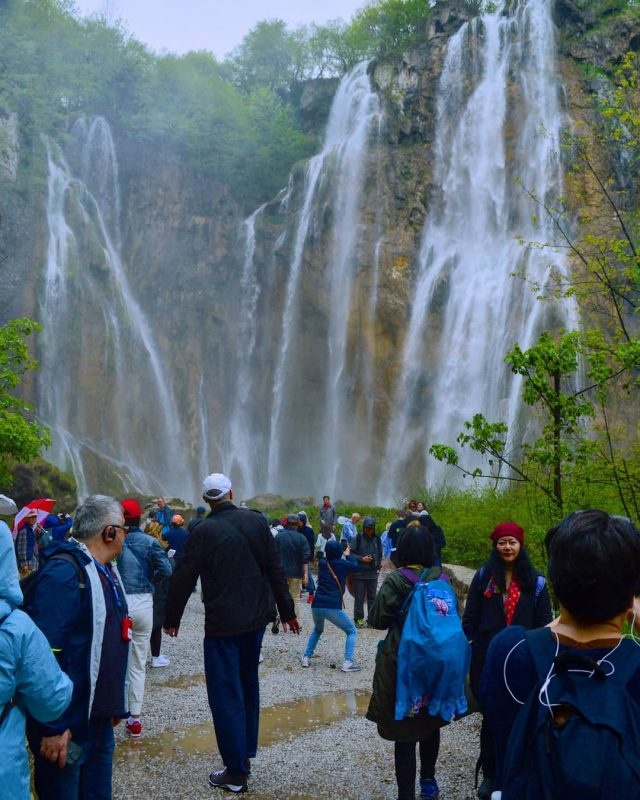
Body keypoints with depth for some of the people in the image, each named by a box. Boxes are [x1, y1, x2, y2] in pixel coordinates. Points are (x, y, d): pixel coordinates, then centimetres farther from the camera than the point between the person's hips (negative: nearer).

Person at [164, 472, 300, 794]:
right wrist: (287, 611, 10)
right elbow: (275, 569, 2)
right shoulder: (256, 521, -1)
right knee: (248, 685, 21)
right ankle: (245, 753, 31)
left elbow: (184, 579, -9)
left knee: (226, 694, 1)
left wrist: (172, 619, 5)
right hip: (256, 617, 5)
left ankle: (236, 773, 4)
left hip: (222, 623, -5)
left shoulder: (203, 531, -13)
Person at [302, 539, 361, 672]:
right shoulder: (342, 564, 2)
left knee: (317, 630, 34)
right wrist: (347, 555, 38)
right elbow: (356, 566, 23)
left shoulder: (321, 563, 12)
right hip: (333, 607, -5)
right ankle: (348, 663, -3)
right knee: (352, 631, 12)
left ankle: (306, 657, 23)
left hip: (317, 605, 5)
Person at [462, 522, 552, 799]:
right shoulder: (483, 576, 1)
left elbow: (543, 623, 3)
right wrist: (466, 651, -4)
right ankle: (489, 773, 24)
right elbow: (470, 617, 1)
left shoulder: (534, 581, 1)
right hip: (487, 657, 0)